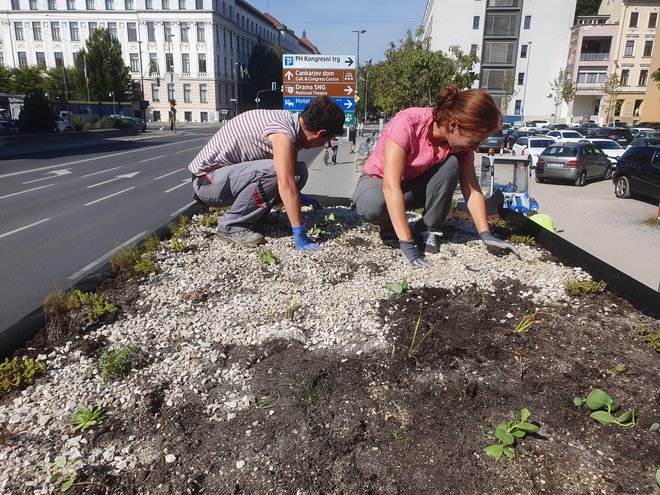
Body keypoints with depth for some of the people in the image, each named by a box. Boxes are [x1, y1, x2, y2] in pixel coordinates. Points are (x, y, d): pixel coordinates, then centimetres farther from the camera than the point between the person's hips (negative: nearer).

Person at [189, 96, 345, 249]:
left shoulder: (293, 121, 1)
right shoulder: (282, 131, -27)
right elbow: (286, 185, -36)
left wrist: (298, 195, 29)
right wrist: (300, 235, -35)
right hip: (207, 180, -8)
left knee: (299, 172, -2)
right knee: (271, 170, -33)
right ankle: (231, 226, -15)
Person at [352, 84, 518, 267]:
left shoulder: (460, 140, -16)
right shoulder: (407, 124, -34)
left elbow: (472, 190, -10)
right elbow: (391, 186, -39)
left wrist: (485, 235, -21)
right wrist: (407, 244, -43)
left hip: (416, 184, 4)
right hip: (379, 181, -4)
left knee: (451, 164, -25)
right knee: (373, 206, -39)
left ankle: (427, 231, -13)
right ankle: (390, 227, -5)